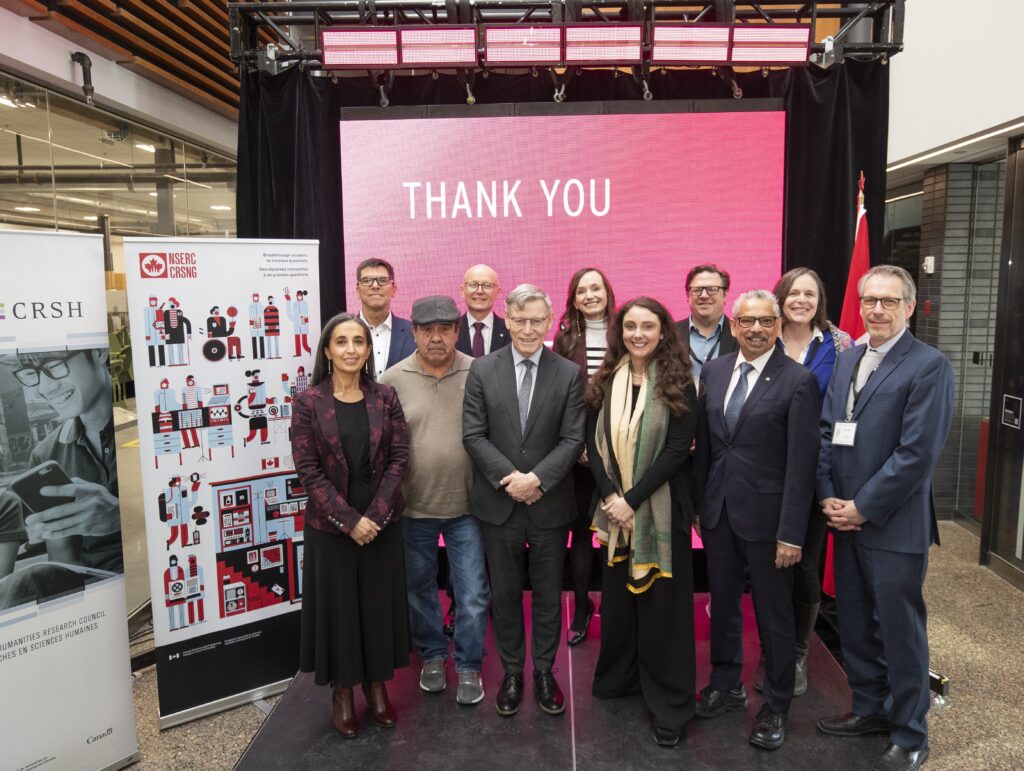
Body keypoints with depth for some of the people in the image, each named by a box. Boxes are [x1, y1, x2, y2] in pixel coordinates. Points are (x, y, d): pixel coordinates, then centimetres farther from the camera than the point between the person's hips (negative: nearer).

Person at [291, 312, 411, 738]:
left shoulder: (385, 397, -1)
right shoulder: (308, 402, -6)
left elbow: (399, 457, -3)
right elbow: (308, 469, -9)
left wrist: (375, 515, -12)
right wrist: (349, 519, -15)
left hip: (382, 522, 2)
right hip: (330, 525, -2)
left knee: (380, 603, 12)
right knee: (337, 605, 10)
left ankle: (376, 683, 33)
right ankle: (341, 691, 31)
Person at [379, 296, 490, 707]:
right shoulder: (393, 379, -6)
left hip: (466, 507, -1)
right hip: (412, 508, 1)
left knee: (473, 595, 6)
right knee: (420, 589, 18)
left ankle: (468, 666, 28)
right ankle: (432, 655, 41)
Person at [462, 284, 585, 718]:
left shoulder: (569, 374, -2)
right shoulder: (482, 370, -1)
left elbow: (573, 438, -5)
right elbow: (474, 435, -5)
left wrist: (538, 478, -18)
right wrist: (508, 478, -15)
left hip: (550, 504, 0)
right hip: (498, 503, 1)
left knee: (548, 594, 13)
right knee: (504, 594, 13)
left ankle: (544, 671, 31)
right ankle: (511, 672, 31)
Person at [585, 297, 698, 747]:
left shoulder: (678, 383, -7)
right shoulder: (606, 381, 4)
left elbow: (679, 449, -13)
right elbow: (594, 443, 2)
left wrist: (632, 500, -18)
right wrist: (610, 496, -12)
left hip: (661, 507, -3)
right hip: (615, 506, 4)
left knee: (661, 602, 4)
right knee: (617, 596, 14)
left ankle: (669, 703, 20)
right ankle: (617, 678, 36)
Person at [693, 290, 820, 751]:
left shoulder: (798, 380, -11)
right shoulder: (713, 371, 4)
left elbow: (801, 463, -13)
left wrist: (792, 533, -15)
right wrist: (699, 501, 8)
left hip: (766, 514, -4)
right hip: (718, 511, 5)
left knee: (774, 615, 11)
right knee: (722, 604, 18)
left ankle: (775, 706, 30)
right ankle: (727, 685, 38)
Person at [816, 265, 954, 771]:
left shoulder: (929, 366, -11)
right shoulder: (848, 360, 10)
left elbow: (917, 453, -17)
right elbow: (826, 431, 9)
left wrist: (862, 509, -15)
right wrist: (828, 497, -2)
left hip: (894, 525, -6)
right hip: (845, 519, 7)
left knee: (900, 631, 7)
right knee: (854, 625, 18)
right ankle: (870, 709, 38)